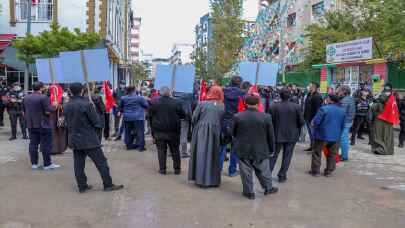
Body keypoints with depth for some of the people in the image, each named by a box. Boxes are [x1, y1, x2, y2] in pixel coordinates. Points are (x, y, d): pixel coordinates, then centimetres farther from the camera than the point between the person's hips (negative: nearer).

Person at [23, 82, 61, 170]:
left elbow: (24, 110, 13)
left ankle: (34, 164, 14)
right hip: (43, 125, -6)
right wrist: (54, 107, 0)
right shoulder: (43, 97, -15)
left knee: (33, 144, 11)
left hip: (31, 125, 7)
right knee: (46, 144, 0)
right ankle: (47, 164, 4)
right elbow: (49, 110, -18)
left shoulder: (26, 98, 8)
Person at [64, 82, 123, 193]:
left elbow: (67, 123, 11)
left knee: (79, 164, 11)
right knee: (101, 162, 3)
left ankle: (82, 186, 17)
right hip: (89, 139, -6)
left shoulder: (66, 106, 2)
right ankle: (108, 185, 7)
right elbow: (96, 121, -12)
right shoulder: (86, 104, -17)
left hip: (74, 139, 6)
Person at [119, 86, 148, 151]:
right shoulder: (140, 98, -12)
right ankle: (141, 146, -3)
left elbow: (121, 107, 14)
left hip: (127, 117, 4)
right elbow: (146, 105, -4)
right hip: (138, 117, -4)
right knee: (140, 131, 0)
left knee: (128, 132, 14)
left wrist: (121, 112, 33)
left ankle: (129, 145, 20)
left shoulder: (123, 98, 1)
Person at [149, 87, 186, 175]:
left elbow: (150, 117, 2)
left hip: (159, 131, 0)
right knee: (175, 151, 11)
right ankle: (177, 169, 17)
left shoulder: (154, 103, -3)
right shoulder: (176, 103, -7)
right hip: (173, 131, 0)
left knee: (161, 151, 8)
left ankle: (162, 169, 10)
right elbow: (183, 115, -1)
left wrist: (153, 131, 10)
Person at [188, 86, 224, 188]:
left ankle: (201, 178, 9)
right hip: (215, 134, 2)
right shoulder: (222, 106, -1)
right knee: (213, 155, 12)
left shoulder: (202, 104, -6)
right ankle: (213, 179, 19)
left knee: (201, 154, 6)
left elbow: (194, 119, -4)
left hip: (201, 133, -2)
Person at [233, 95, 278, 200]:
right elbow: (271, 136, -4)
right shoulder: (266, 117, -11)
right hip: (261, 151, 1)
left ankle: (249, 192, 20)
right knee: (263, 171, 19)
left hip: (243, 150, 0)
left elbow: (233, 133, 3)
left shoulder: (238, 117, -11)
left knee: (246, 172, 11)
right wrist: (272, 150, 8)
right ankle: (268, 188, 34)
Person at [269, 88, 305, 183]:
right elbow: (302, 122, -7)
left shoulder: (273, 107, -11)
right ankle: (282, 175, 16)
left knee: (273, 155, 14)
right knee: (287, 156, 11)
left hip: (277, 135, 0)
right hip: (291, 135, 0)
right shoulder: (296, 107, -10)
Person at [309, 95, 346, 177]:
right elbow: (343, 125, 11)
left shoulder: (324, 109, -17)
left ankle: (315, 171, 11)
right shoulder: (342, 110, 3)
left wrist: (313, 124, 3)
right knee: (332, 154, 14)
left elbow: (316, 121, -19)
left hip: (322, 135, -5)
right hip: (335, 136, 5)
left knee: (317, 153, 7)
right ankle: (329, 171, 18)